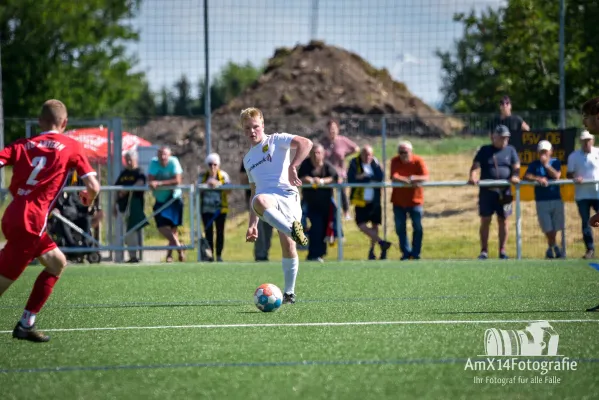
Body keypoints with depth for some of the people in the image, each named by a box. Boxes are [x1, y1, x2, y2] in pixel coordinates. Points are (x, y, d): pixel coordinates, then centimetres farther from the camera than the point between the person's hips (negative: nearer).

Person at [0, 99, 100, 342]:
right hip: (30, 221, -6)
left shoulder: (23, 145, 13)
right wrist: (88, 199, 21)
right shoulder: (71, 147, 3)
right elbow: (93, 187, 0)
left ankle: (26, 324, 15)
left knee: (57, 263, 18)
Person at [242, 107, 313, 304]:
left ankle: (289, 293, 2)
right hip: (267, 198, 4)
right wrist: (253, 224, 26)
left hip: (287, 194, -4)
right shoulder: (248, 159, 29)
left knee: (288, 246, -12)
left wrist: (293, 166, -18)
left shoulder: (276, 141, 11)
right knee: (259, 201, -38)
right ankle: (293, 231, -44)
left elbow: (306, 143, -6)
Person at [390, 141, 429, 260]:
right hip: (398, 200, 2)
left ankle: (416, 253, 10)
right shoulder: (395, 161, -6)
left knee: (417, 228, -1)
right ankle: (406, 252, 16)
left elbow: (425, 177, -18)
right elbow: (394, 177, -18)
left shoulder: (418, 161, -9)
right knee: (400, 228, 5)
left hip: (415, 200, -1)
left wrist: (412, 178, -34)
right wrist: (409, 181, -28)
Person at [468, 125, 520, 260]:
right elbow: (475, 166, 0)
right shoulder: (485, 150, 8)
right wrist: (473, 176, -20)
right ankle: (484, 251, 4)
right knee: (485, 220, -2)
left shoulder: (510, 150, 12)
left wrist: (515, 176, -18)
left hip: (504, 191, 1)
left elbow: (516, 167, 4)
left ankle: (502, 250, 12)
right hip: (487, 191, -1)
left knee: (503, 221, 5)